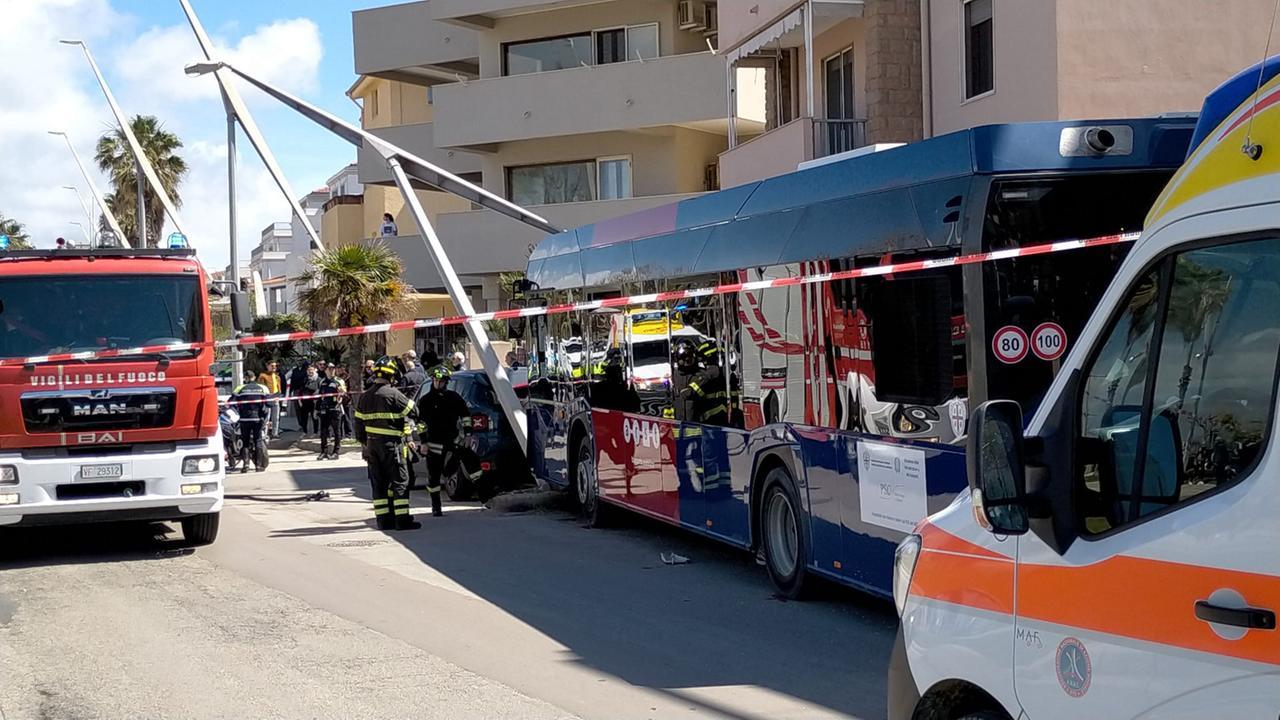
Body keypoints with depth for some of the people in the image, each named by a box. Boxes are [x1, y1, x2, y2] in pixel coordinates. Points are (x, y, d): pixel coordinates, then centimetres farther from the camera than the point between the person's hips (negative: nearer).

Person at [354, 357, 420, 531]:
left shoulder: (364, 397, 8)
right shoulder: (393, 394, -13)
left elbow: (359, 424, 12)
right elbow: (414, 412, -6)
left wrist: (365, 444, 19)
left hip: (372, 444, 6)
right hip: (392, 444, -6)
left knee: (378, 482, 10)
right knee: (400, 481, -1)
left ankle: (384, 520, 11)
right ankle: (402, 519, -4)